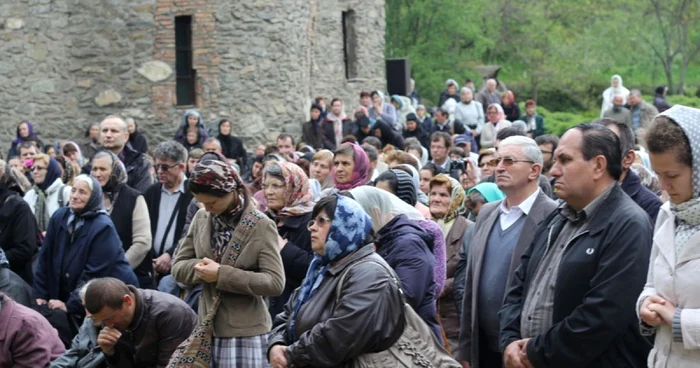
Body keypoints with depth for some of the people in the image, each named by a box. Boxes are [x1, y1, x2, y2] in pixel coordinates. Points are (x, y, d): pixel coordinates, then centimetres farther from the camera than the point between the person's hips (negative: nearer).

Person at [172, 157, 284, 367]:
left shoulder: (261, 226, -9)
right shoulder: (201, 219, 6)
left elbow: (275, 283, -16)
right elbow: (178, 267, 10)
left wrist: (222, 274, -21)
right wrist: (200, 269, -12)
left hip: (245, 333, -5)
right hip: (206, 328, 5)